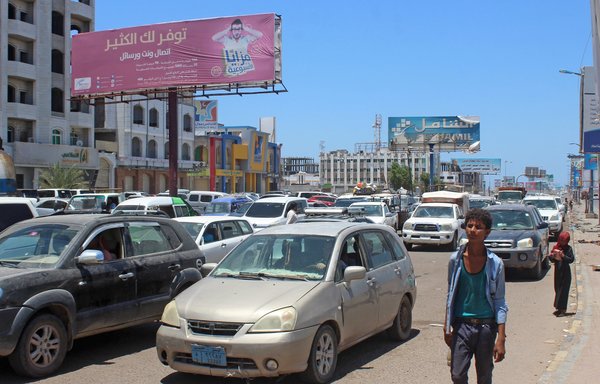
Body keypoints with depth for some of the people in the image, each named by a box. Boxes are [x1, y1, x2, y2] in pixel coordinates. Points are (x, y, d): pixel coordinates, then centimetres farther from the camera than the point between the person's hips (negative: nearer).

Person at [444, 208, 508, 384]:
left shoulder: (495, 263, -6)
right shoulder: (456, 259, -1)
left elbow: (499, 302, -4)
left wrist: (501, 338, -9)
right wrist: (447, 328, 8)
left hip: (486, 326, -1)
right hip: (461, 325, 1)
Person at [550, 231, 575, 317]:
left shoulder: (568, 249, -6)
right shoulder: (556, 247, 4)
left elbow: (571, 259, -12)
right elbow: (552, 260, 6)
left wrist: (563, 256, -25)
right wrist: (552, 256, -15)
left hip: (565, 272, -4)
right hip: (557, 271, 4)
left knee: (564, 290, -4)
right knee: (557, 289, 10)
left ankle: (563, 310, -1)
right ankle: (559, 307, 21)